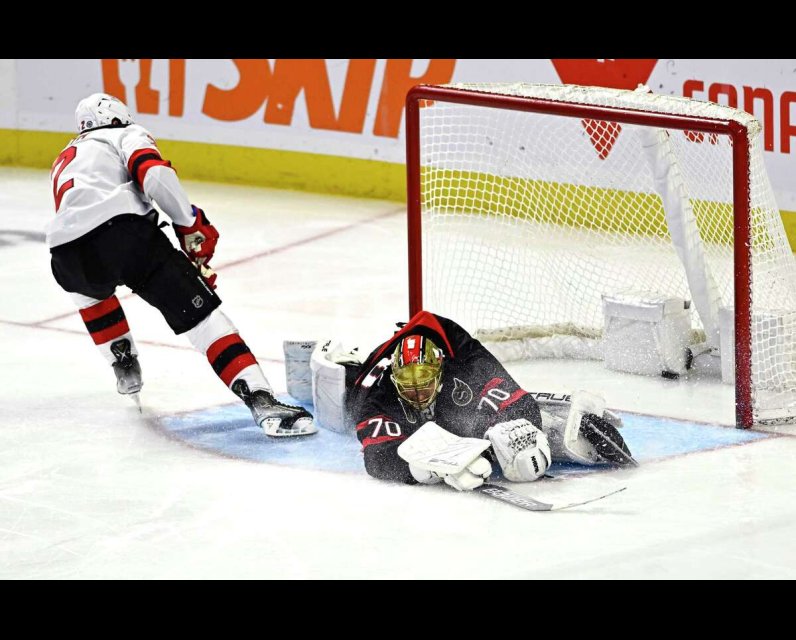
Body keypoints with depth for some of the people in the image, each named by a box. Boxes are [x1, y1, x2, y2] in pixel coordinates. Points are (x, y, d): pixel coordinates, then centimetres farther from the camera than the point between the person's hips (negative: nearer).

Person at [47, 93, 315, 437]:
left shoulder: (64, 161, 40)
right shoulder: (126, 135, 23)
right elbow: (154, 174, 0)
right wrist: (192, 225, 7)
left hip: (67, 254, 5)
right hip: (122, 228, -5)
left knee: (86, 285, 42)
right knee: (199, 311, -6)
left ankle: (126, 369, 44)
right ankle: (261, 400, -21)